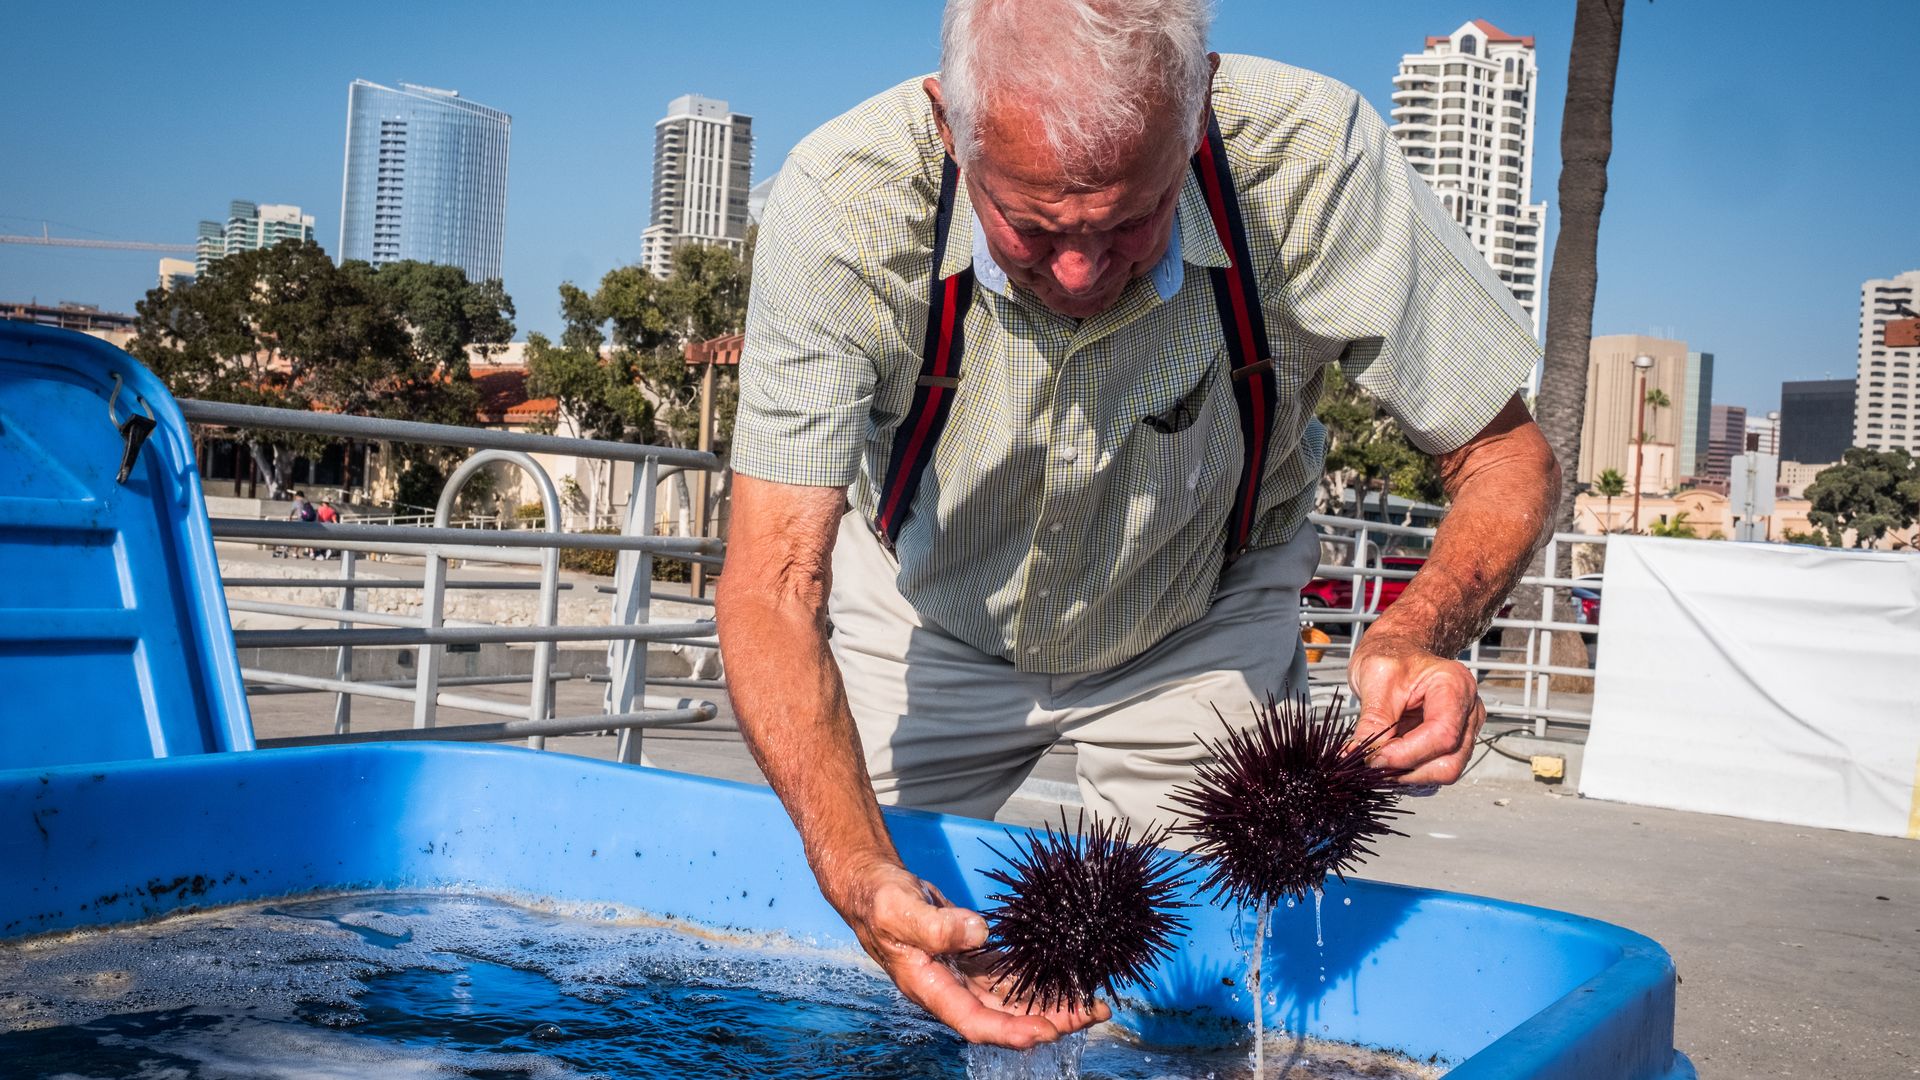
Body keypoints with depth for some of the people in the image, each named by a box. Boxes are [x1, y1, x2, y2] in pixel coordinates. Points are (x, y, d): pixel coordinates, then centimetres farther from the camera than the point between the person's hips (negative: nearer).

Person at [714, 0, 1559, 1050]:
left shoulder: (1310, 161, -33)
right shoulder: (839, 203, -34)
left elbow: (1506, 457, -22)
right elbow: (776, 582, -35)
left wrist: (1419, 630, -43)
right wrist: (861, 876, -50)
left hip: (1200, 636, 0)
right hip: (925, 623, 1)